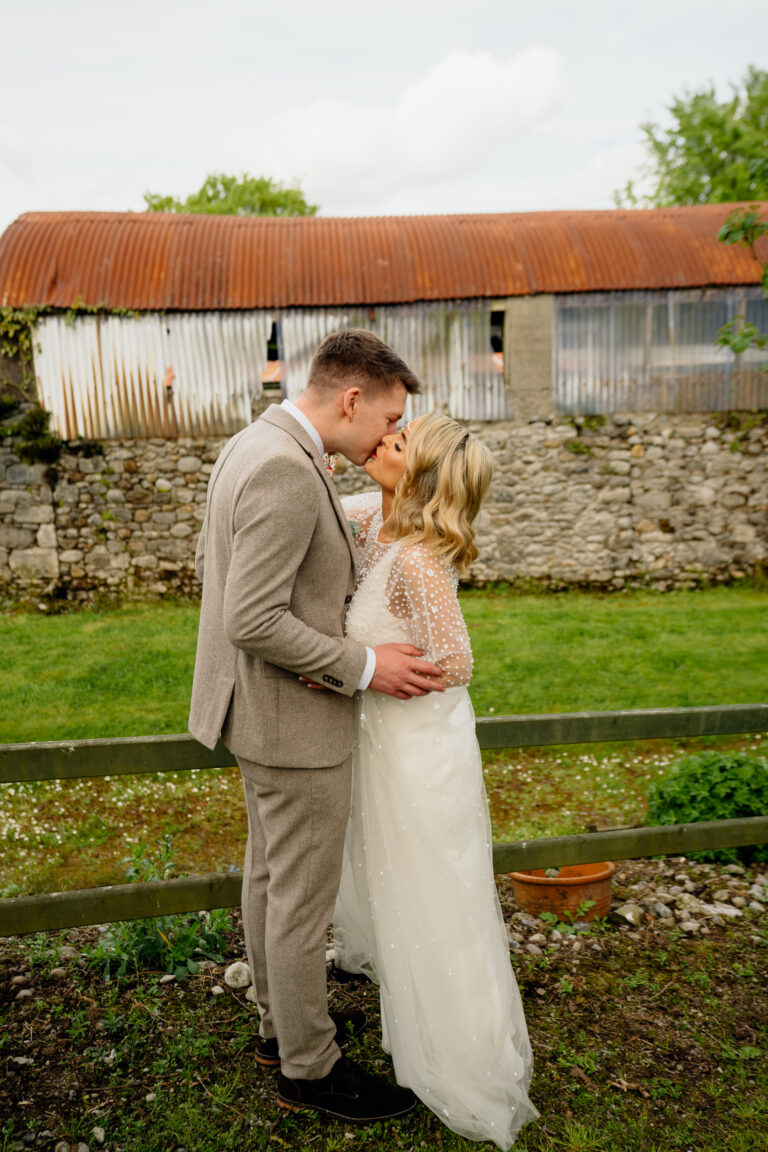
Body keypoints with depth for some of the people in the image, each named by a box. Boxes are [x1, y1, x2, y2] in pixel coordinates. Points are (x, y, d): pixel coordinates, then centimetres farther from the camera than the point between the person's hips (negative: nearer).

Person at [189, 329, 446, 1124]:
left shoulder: (251, 444, 6)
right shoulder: (287, 470, -26)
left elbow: (208, 563, 14)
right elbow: (254, 622, -28)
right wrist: (365, 666, -20)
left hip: (260, 703, 10)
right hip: (293, 717, -10)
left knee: (269, 873, 23)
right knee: (302, 899, 8)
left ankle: (280, 1022, 44)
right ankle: (308, 1067, 30)